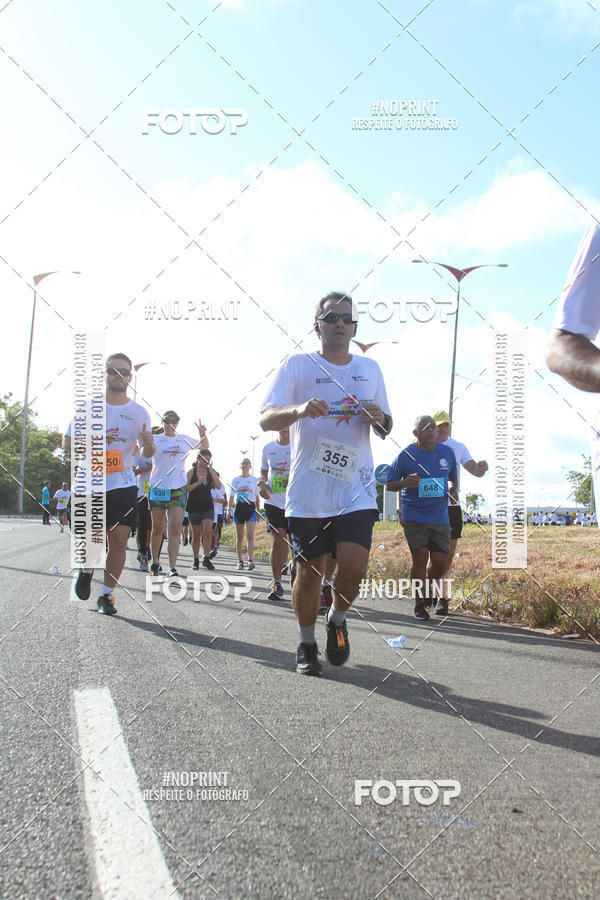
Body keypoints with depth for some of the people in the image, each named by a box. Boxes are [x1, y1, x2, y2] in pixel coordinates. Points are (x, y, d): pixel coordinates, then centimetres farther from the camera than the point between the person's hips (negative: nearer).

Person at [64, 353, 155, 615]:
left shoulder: (139, 413, 7)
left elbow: (146, 453, 10)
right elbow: (67, 441, 7)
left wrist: (148, 444, -13)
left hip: (123, 486, 1)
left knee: (119, 539, -6)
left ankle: (107, 595, 9)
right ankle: (86, 569, 31)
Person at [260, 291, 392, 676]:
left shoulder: (370, 369, 13)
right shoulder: (298, 365, 2)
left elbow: (385, 430, 20)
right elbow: (266, 419, -8)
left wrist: (379, 420, -5)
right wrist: (299, 409, -28)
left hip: (356, 489, 2)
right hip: (308, 491, -2)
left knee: (354, 567, -11)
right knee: (309, 573, 5)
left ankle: (337, 620, 21)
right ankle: (307, 645, 28)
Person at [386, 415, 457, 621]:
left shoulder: (447, 452, 8)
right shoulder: (407, 454, -3)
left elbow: (453, 478, 23)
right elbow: (389, 485, 2)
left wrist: (452, 489, 1)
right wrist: (405, 482, -18)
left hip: (440, 517, 3)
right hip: (414, 517, -3)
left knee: (442, 562, 0)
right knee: (420, 560, -4)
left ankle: (429, 587, 32)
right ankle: (419, 605, 13)